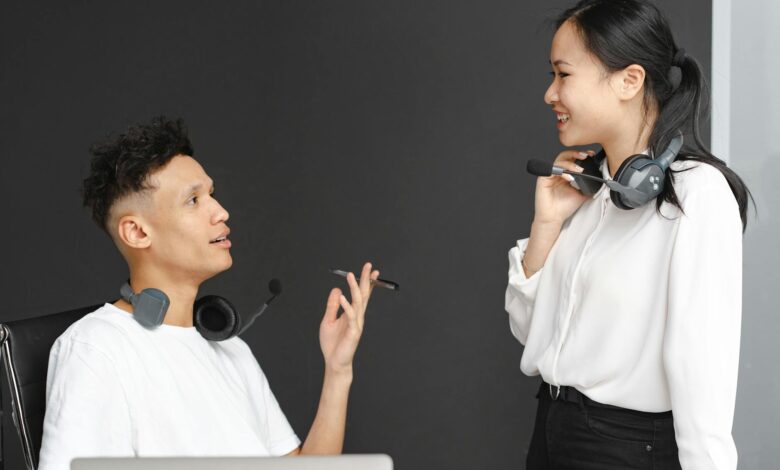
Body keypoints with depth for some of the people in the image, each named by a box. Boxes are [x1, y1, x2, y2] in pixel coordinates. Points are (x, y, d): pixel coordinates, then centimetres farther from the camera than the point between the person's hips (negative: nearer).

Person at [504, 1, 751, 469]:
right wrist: (547, 223, -2)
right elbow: (529, 328, 10)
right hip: (551, 432, 7)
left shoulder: (697, 194, -17)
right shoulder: (588, 190, 4)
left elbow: (704, 371, -22)